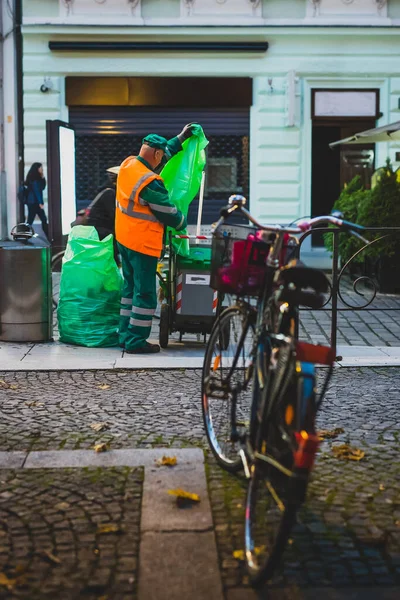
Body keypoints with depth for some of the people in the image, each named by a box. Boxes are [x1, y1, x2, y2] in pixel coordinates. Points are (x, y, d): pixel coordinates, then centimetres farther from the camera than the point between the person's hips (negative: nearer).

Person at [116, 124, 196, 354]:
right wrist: (183, 222, 6)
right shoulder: (150, 183, -24)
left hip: (124, 238, 9)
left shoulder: (128, 164, 2)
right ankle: (136, 341, 3)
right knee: (145, 293, -1)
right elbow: (168, 213, -14)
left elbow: (164, 151, 19)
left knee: (131, 287, 18)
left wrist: (181, 138, 24)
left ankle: (126, 335, 24)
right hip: (143, 244, -9)